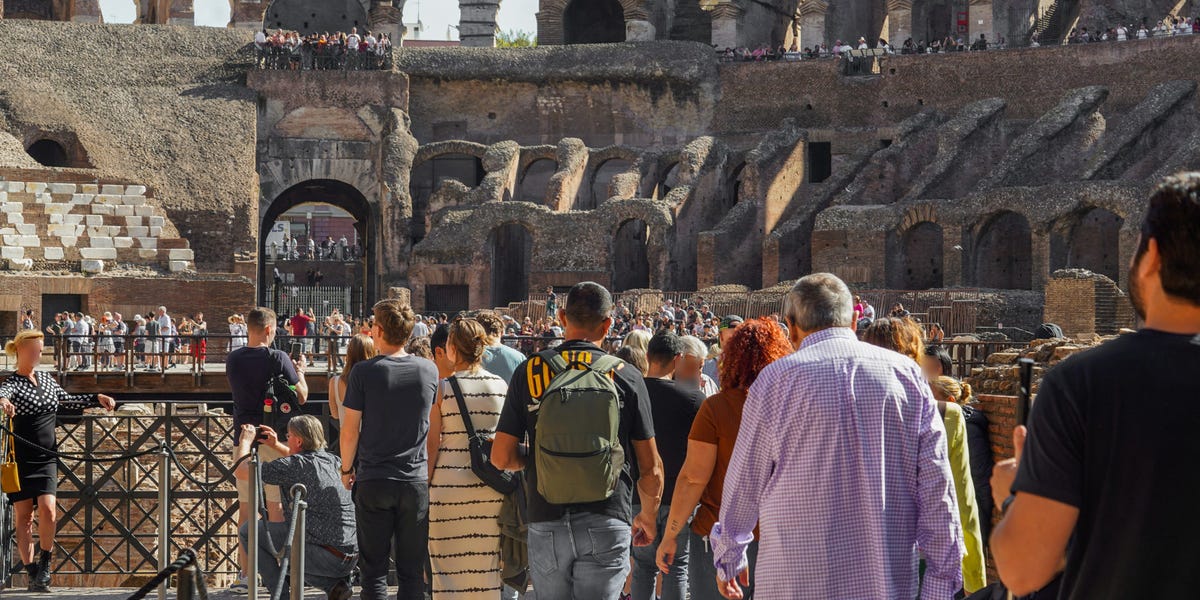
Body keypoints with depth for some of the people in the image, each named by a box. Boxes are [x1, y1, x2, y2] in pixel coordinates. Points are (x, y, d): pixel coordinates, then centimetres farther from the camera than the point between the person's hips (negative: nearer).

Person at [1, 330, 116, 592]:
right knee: (23, 516, -1)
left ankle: (45, 564, 5)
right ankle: (32, 573, 5)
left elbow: (67, 400, 30)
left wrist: (97, 398, 21)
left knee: (48, 509, -12)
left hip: (47, 458, 4)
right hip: (21, 459, -4)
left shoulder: (47, 378, 14)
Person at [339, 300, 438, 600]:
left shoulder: (364, 372, -9)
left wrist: (346, 469, 8)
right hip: (416, 480, 2)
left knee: (374, 569, 6)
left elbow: (350, 430, -5)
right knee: (412, 569, 8)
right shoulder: (429, 370, 0)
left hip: (373, 481, -2)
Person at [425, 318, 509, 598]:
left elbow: (432, 445, -3)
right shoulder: (502, 386, 4)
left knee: (451, 567, 2)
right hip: (492, 487, 3)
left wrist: (425, 486, 4)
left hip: (450, 485, -3)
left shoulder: (442, 389, -3)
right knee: (488, 567, 7)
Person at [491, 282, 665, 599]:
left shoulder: (529, 372, 1)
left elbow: (502, 457, 1)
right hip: (606, 522, -1)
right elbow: (651, 468, 2)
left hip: (546, 523, 1)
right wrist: (648, 516, 19)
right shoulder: (626, 376, -1)